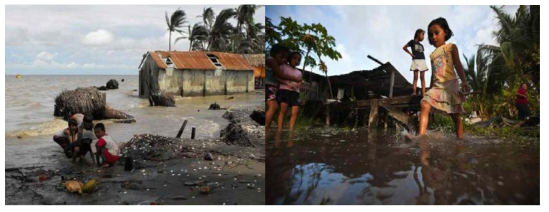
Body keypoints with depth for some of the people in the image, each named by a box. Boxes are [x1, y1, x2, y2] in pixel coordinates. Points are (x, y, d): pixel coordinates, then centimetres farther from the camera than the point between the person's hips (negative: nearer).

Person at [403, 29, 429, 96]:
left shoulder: (421, 45, 22)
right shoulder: (412, 42, 5)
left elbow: (422, 53, 21)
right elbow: (404, 47, 5)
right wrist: (410, 53, -1)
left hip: (422, 61, 5)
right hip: (416, 61, -5)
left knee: (422, 77, -2)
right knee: (415, 77, -8)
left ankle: (423, 93, -7)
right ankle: (414, 92, -11)